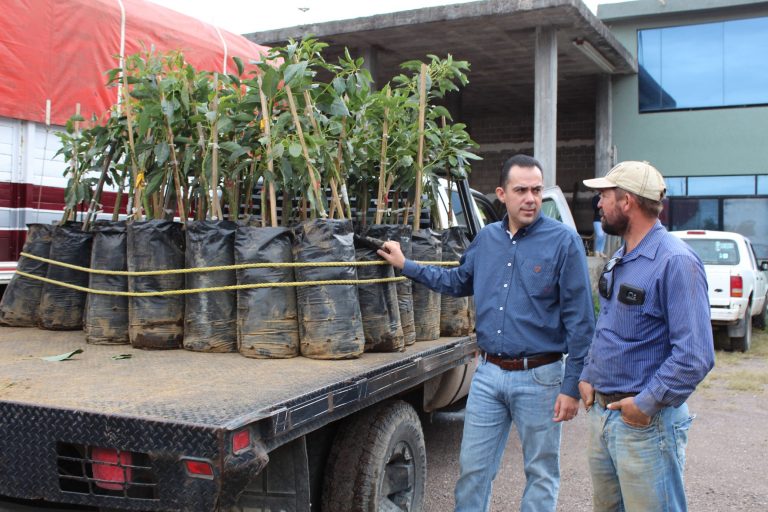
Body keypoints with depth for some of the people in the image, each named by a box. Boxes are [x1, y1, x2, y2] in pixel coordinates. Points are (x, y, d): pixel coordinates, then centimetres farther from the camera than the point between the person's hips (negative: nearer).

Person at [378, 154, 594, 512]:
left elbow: (579, 320, -10)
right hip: (488, 374, 5)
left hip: (539, 377, -4)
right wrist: (405, 265, 19)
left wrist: (572, 386, -12)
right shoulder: (486, 238, 6)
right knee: (473, 467, 12)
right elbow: (458, 282, 24)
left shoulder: (563, 241, -10)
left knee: (541, 473, 11)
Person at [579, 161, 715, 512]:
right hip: (601, 412, 9)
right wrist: (587, 377, 9)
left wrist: (647, 404, -20)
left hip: (645, 421, -9)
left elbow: (695, 354, -24)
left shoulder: (675, 262, -18)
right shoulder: (619, 260, 11)